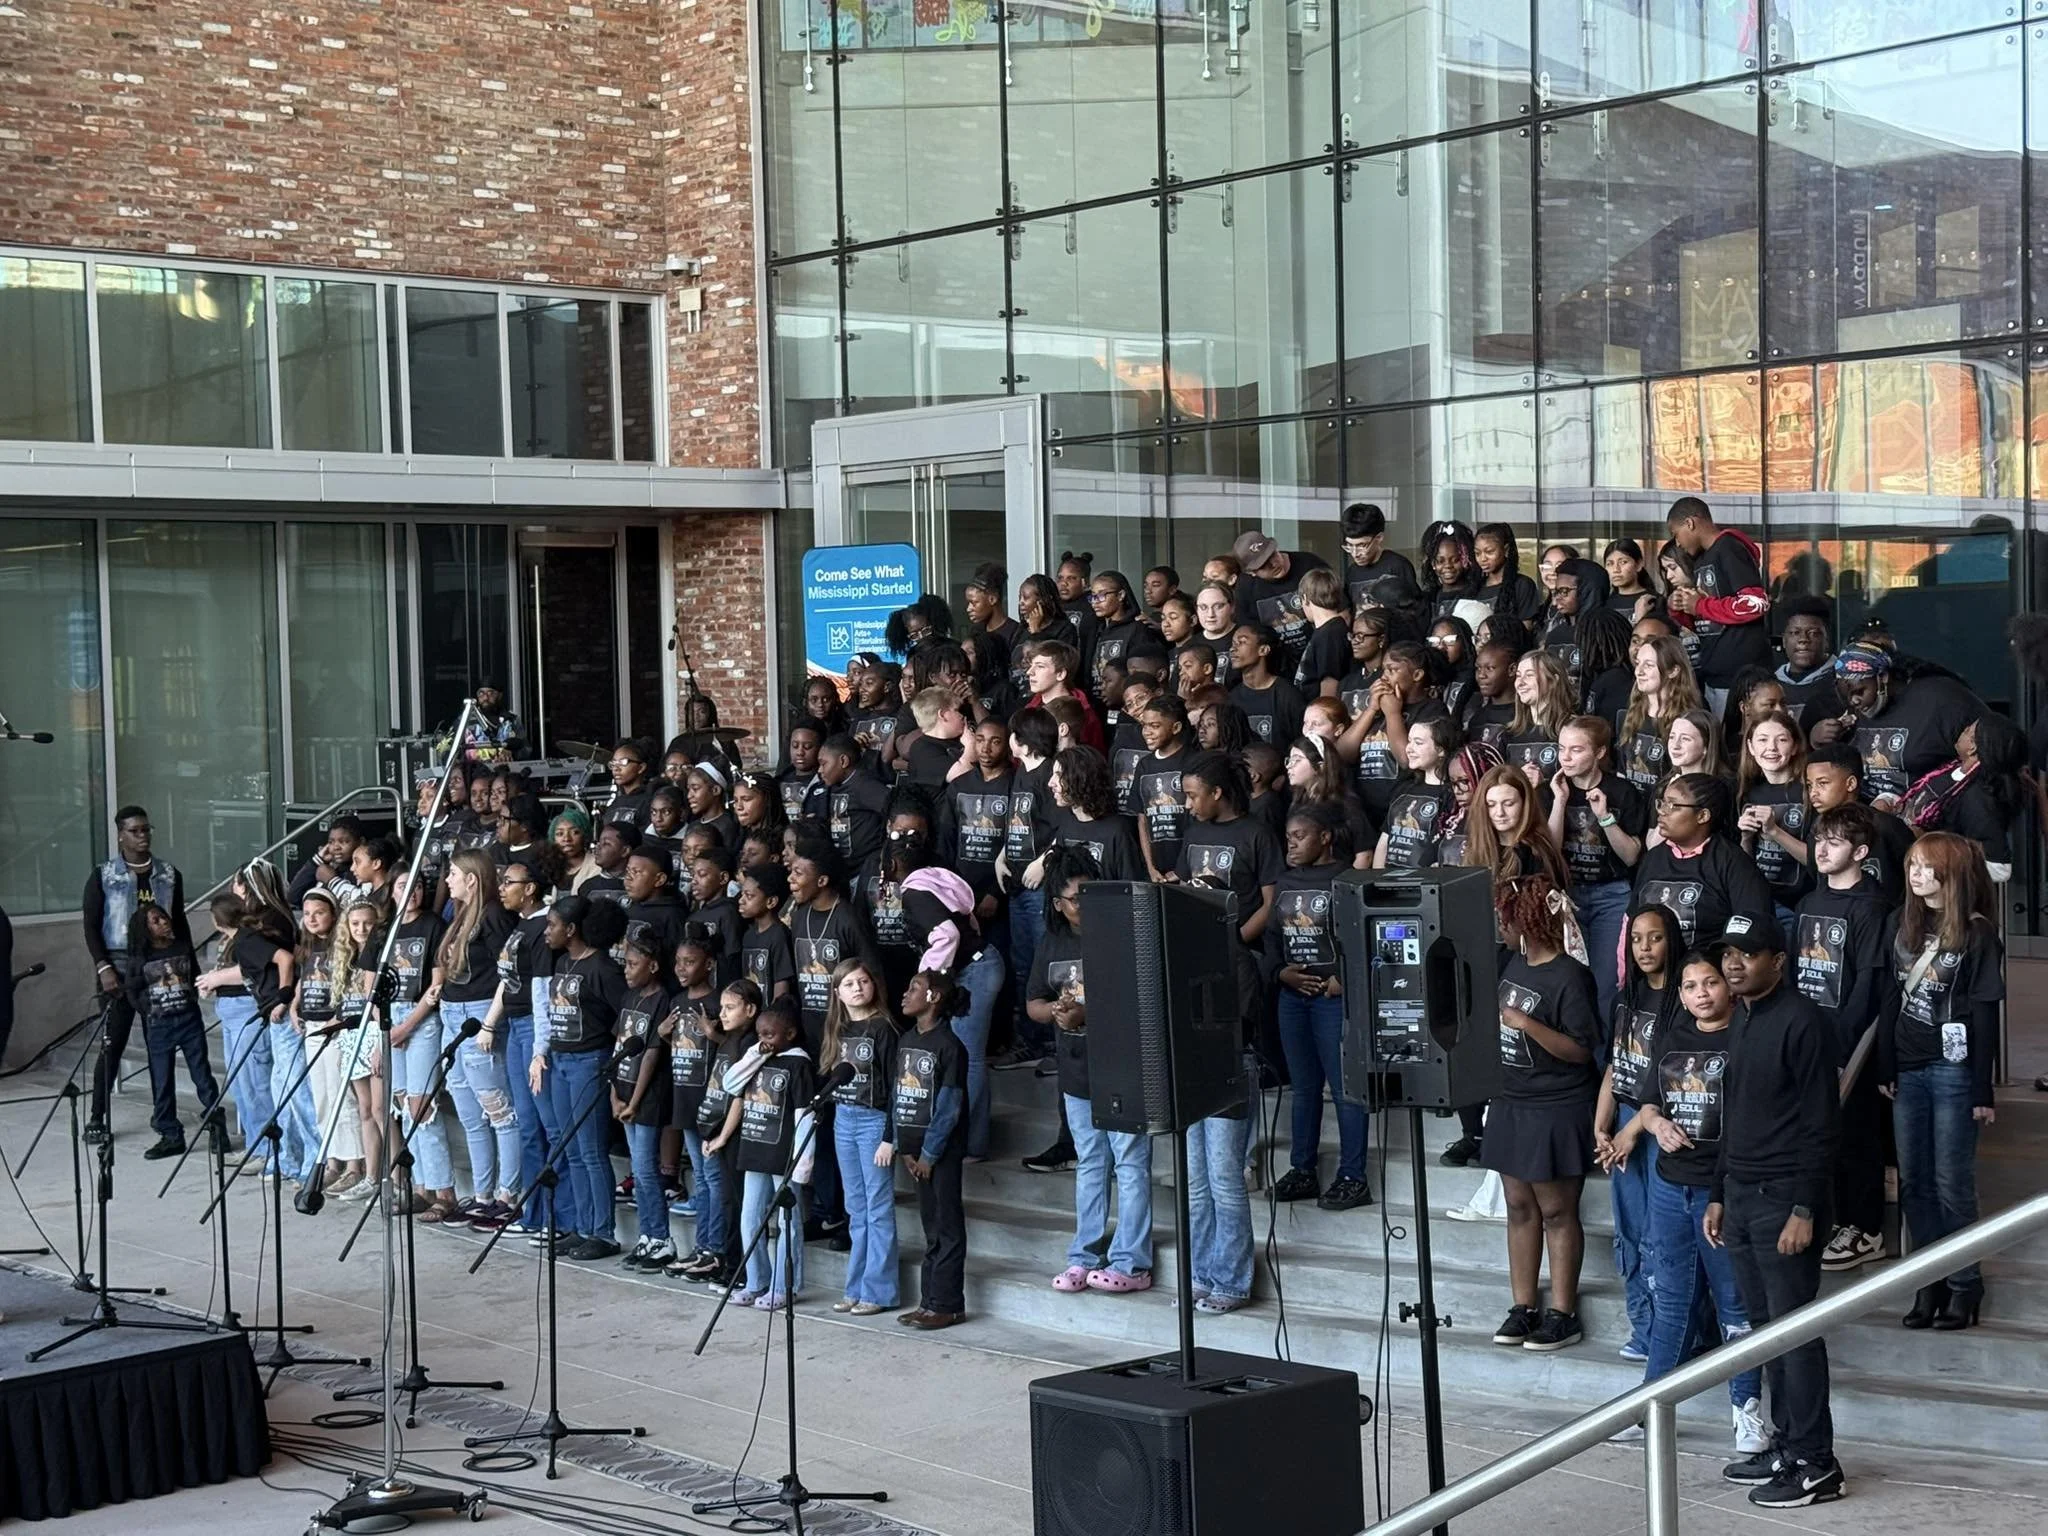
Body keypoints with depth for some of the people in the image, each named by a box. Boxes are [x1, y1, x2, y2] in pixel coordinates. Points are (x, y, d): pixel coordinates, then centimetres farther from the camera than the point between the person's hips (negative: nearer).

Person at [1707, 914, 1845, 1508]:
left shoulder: (1799, 1021, -13)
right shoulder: (1739, 1020, 13)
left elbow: (1821, 1124, -15)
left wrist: (1805, 1209, -18)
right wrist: (1718, 1195, 18)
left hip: (1783, 1196, -8)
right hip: (1740, 1193, 8)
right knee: (1764, 1325, 12)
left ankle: (1816, 1464, 1)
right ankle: (1785, 1444, 21)